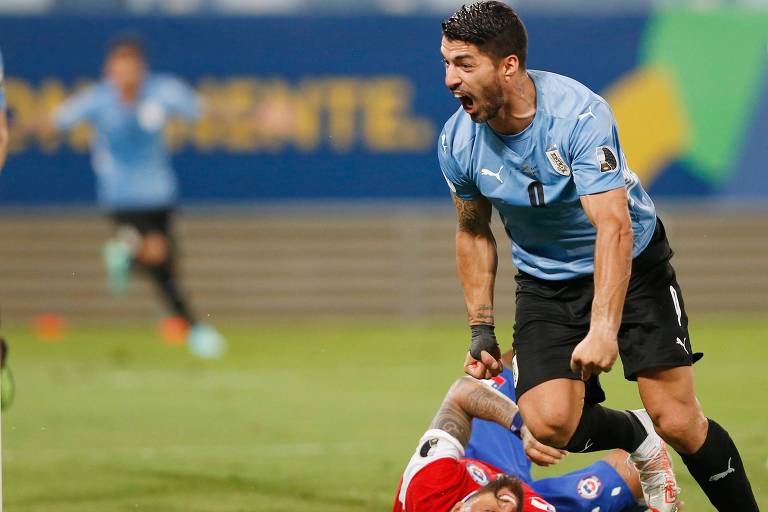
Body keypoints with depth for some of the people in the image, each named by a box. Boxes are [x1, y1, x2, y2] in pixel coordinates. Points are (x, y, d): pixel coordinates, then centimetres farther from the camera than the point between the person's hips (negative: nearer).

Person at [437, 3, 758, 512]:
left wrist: (603, 330, -47)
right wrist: (481, 331, 6)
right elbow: (474, 232, 7)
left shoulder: (580, 115, -29)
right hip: (546, 284, 4)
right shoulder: (458, 142, -13)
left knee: (678, 422, -13)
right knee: (549, 422, -18)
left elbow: (614, 226, -37)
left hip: (633, 264, -4)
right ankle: (636, 437, 13)